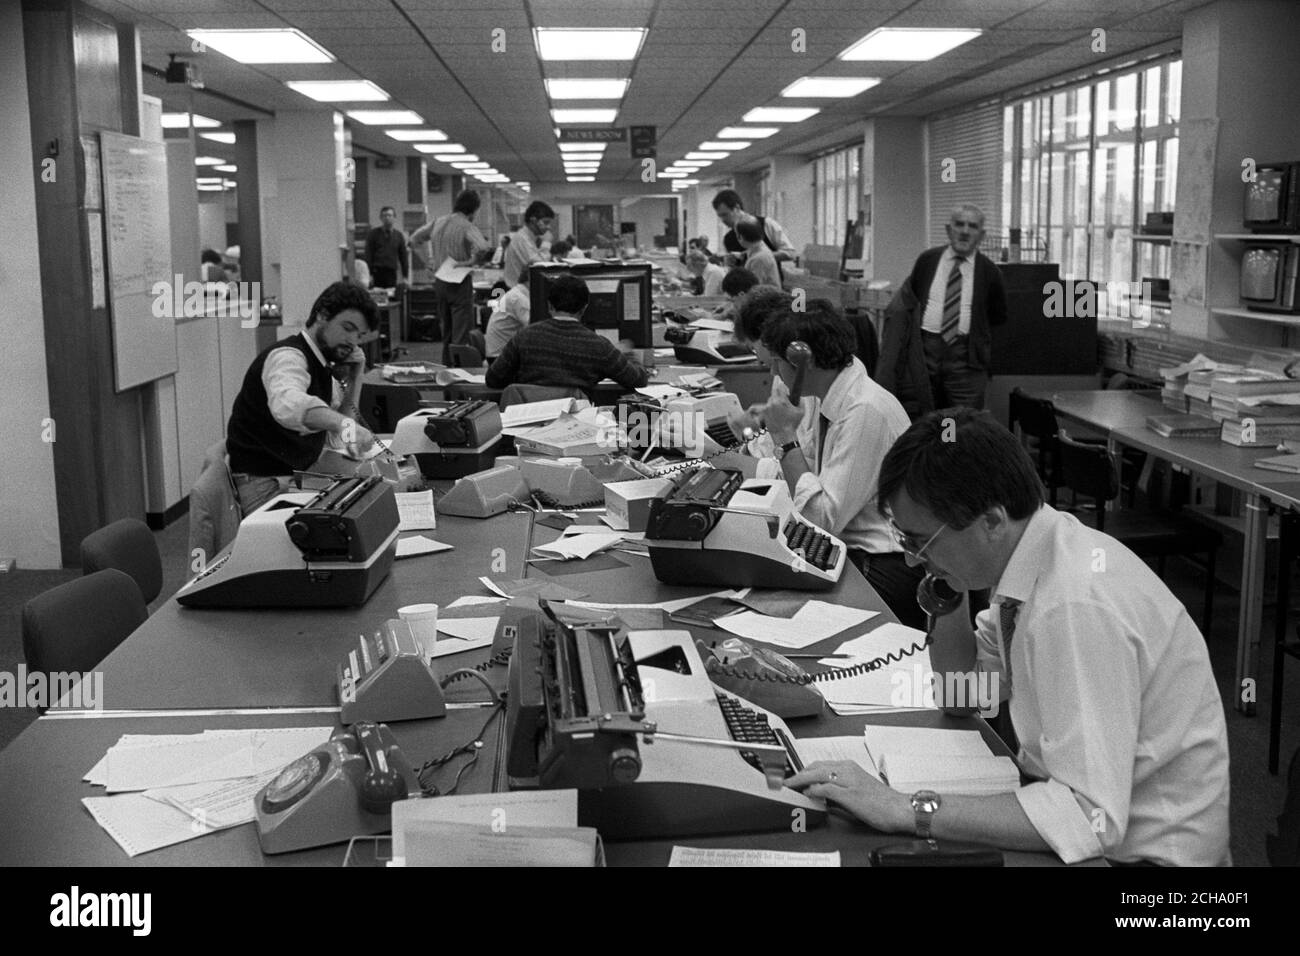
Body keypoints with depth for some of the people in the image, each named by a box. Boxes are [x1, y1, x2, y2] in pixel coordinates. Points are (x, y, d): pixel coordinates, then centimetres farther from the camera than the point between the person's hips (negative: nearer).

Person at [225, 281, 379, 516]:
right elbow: (287, 403, -41)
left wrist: (355, 373, 5)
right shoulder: (288, 357, -17)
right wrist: (344, 425, -57)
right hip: (265, 481, -9)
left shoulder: (321, 364, 11)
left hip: (299, 474, 9)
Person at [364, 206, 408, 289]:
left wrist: (405, 276, 8)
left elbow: (403, 257, 14)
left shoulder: (399, 235, 11)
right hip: (377, 272, -2)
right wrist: (369, 275, -7)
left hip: (392, 273, 2)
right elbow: (368, 255, 2)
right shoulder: (373, 234, 5)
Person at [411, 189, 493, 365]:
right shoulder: (467, 227, -15)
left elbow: (415, 238, 18)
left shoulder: (438, 222, 6)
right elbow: (484, 248, -31)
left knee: (446, 332, 18)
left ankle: (446, 366, 24)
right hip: (460, 283, -7)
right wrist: (471, 261, -16)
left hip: (440, 282, 7)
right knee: (462, 334, -5)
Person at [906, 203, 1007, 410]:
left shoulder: (988, 271, 3)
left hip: (966, 354, -1)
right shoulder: (927, 260, 8)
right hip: (925, 347, 2)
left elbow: (999, 316, 13)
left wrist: (975, 325, 6)